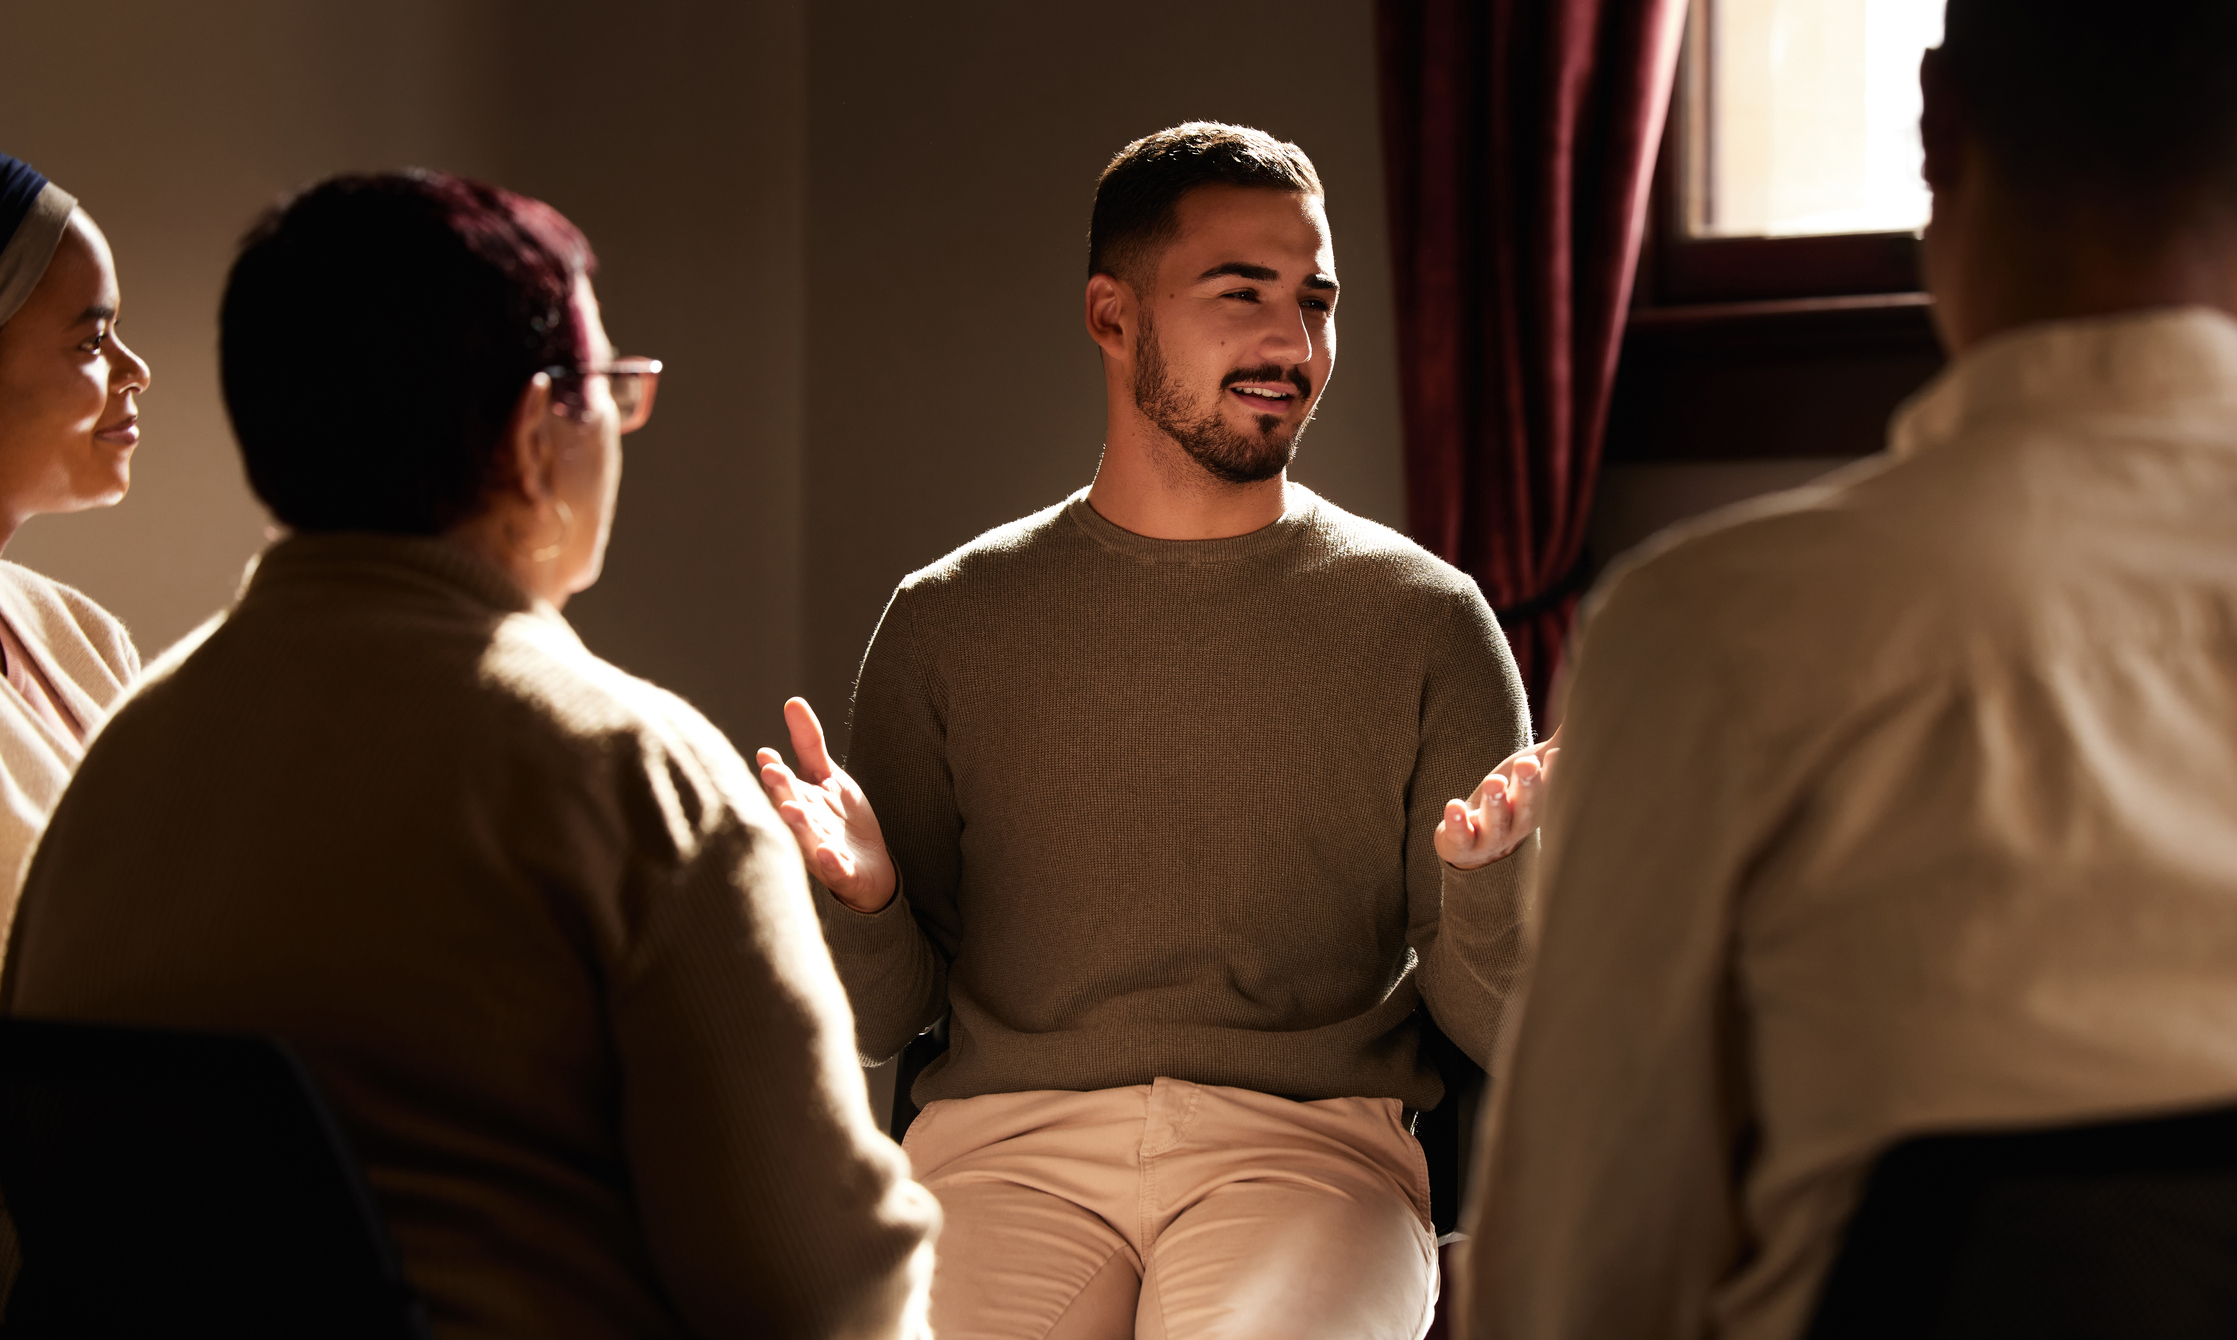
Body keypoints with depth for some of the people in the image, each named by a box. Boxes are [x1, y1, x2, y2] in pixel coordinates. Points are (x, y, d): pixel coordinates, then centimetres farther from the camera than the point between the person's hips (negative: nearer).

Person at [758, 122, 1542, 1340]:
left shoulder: (1424, 622, 9)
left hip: (1308, 1137, -1)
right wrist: (859, 903, -9)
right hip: (1010, 1133, 1)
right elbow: (882, 1021, 13)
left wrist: (1493, 876, -13)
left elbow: (1500, 1029, 8)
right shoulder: (948, 623, 12)